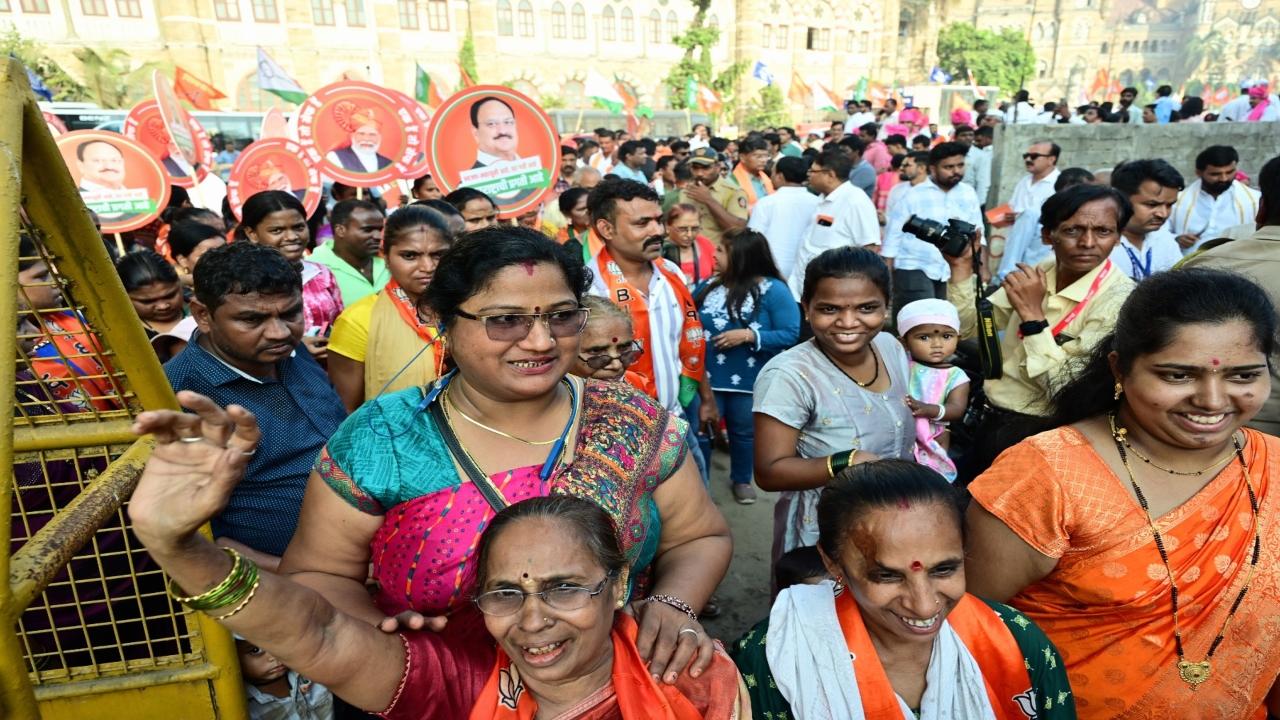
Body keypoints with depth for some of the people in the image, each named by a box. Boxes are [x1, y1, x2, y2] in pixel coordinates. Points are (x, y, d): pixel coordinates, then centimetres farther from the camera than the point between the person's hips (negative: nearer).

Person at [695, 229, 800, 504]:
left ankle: (742, 480, 42)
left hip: (749, 381, -2)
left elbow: (790, 335, -17)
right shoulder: (707, 287, 2)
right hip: (706, 378, 3)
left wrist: (748, 335, -24)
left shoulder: (773, 290, -13)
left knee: (744, 432, 18)